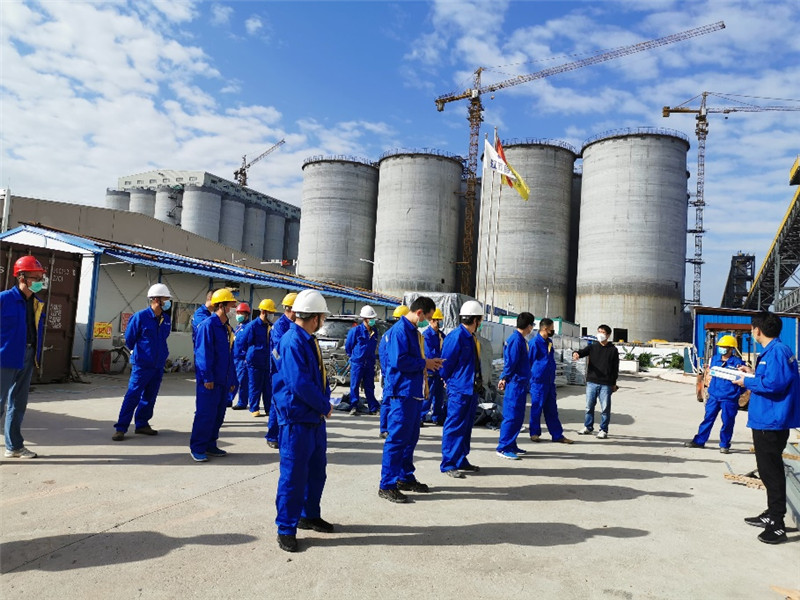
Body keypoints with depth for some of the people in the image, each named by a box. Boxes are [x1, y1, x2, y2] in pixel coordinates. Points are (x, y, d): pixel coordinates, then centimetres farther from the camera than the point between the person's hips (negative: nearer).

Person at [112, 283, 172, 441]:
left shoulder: (166, 319, 4)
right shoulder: (140, 317, -13)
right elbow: (129, 339, -1)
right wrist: (139, 353, 9)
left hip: (158, 365, 6)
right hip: (142, 365, -6)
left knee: (150, 397, 12)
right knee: (132, 396, -4)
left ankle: (142, 424, 24)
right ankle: (120, 428, 3)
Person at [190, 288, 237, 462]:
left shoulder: (227, 328, 13)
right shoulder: (208, 325, -13)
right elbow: (203, 353, -17)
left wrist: (231, 379, 16)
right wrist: (207, 377, -20)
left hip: (223, 380, 8)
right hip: (209, 380, -8)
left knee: (218, 414, 13)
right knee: (205, 414, -4)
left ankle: (210, 445, 25)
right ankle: (197, 448, 7)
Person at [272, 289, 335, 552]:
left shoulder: (309, 341, 10)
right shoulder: (293, 342, -20)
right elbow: (300, 383, -27)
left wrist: (324, 403, -4)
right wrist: (325, 406, -14)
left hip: (315, 418, 10)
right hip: (296, 419, -10)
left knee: (316, 470, 19)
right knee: (294, 474, 0)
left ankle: (310, 515, 36)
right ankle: (286, 528, 14)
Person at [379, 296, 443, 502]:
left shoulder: (414, 331, 16)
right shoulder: (400, 330, -15)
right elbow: (399, 361, -24)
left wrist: (429, 362, 5)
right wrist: (424, 363, -13)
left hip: (413, 392, 10)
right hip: (401, 392, -10)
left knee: (411, 437, 17)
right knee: (397, 438, -4)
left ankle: (405, 478, 30)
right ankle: (387, 485, 4)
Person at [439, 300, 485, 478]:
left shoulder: (471, 337, 12)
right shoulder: (456, 336, -17)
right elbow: (446, 363, -15)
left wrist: (478, 382, 8)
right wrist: (450, 381, -4)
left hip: (471, 389, 9)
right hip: (459, 390, -9)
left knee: (466, 426, 16)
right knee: (454, 427, -3)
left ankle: (461, 461, 27)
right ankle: (448, 465, 5)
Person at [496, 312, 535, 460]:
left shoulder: (521, 339, 15)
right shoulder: (516, 339, -17)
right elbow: (511, 362, -18)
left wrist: (504, 378, 13)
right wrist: (505, 378, -7)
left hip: (521, 384, 10)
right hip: (515, 383, -10)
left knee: (518, 416, 15)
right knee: (512, 416, -6)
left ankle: (511, 445, 24)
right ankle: (503, 448, -1)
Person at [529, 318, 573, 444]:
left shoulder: (549, 341, 12)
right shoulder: (535, 342, -14)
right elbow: (529, 361, -10)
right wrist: (535, 375, -5)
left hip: (550, 382, 8)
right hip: (538, 382, -8)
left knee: (552, 409, 11)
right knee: (537, 408, 4)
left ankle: (558, 435, 15)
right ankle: (534, 433, 17)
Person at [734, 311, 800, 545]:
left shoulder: (776, 351, -19)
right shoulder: (772, 351, 12)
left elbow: (774, 384, -26)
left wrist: (748, 382, -12)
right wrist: (754, 374, 13)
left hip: (771, 422, -11)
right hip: (766, 421, 11)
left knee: (772, 472, -3)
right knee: (768, 470, 20)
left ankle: (777, 525, 5)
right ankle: (771, 514, 34)